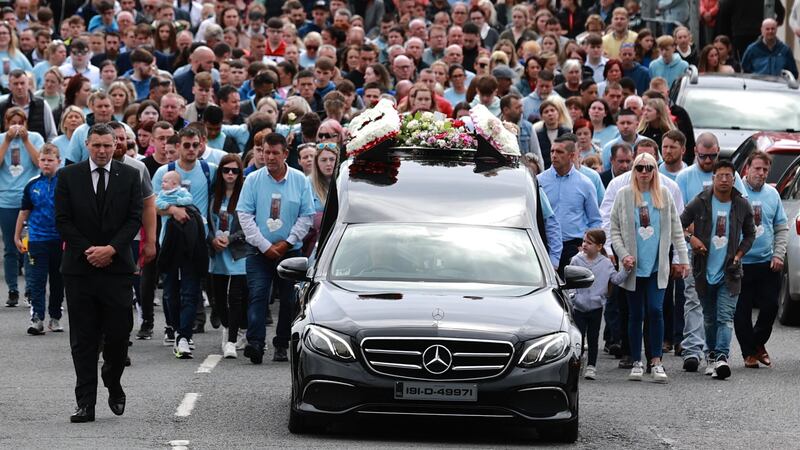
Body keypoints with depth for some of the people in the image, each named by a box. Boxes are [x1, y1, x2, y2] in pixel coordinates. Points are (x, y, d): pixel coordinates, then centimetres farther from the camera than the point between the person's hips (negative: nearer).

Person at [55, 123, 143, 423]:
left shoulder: (129, 176, 5)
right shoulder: (69, 176, 4)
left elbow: (135, 218, 0)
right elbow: (63, 220, 0)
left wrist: (111, 249, -12)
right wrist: (87, 250, -10)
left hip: (117, 266, 0)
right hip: (79, 268, 0)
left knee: (119, 333, -2)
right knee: (83, 339, 0)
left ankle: (113, 382, 26)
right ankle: (85, 403, 1)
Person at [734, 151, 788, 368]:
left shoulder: (772, 194, 9)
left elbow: (782, 228, 14)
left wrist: (779, 254, 1)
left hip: (768, 263, 4)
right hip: (741, 263, -4)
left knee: (770, 306, 3)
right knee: (742, 310, 0)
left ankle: (758, 343, 25)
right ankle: (749, 352, 12)